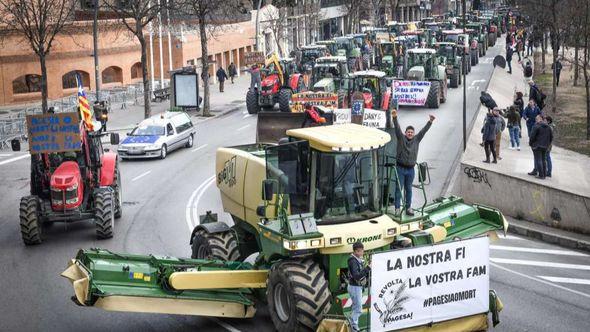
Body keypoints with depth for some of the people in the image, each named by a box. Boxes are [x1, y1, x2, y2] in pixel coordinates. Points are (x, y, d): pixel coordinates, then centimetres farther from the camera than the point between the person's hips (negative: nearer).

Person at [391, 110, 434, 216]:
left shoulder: (416, 140, 8)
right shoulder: (401, 138, 0)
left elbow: (424, 131, 3)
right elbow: (397, 128, -12)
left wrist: (430, 122, -8)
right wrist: (395, 118, -27)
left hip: (410, 169, 3)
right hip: (400, 168, -3)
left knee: (408, 189, 11)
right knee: (399, 188, -2)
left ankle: (408, 208, 16)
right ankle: (397, 208, -1)